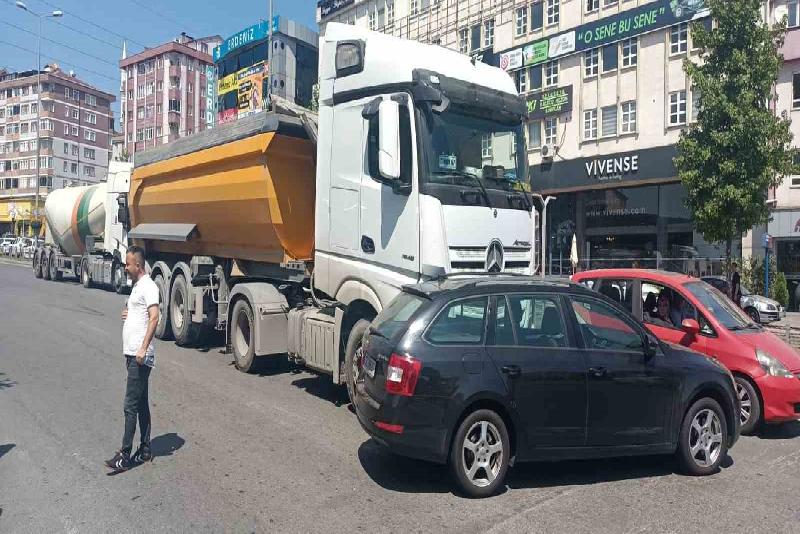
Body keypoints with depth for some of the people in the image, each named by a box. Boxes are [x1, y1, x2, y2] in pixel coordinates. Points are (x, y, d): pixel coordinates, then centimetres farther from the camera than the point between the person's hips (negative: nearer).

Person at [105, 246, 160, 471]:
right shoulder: (136, 286, 19)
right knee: (141, 404, 14)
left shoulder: (148, 286, -12)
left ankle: (125, 455, -1)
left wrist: (143, 349, -27)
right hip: (132, 354, 10)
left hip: (141, 356, -10)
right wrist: (126, 313, 7)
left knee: (130, 406, -7)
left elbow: (154, 317, -22)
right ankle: (145, 450, 22)